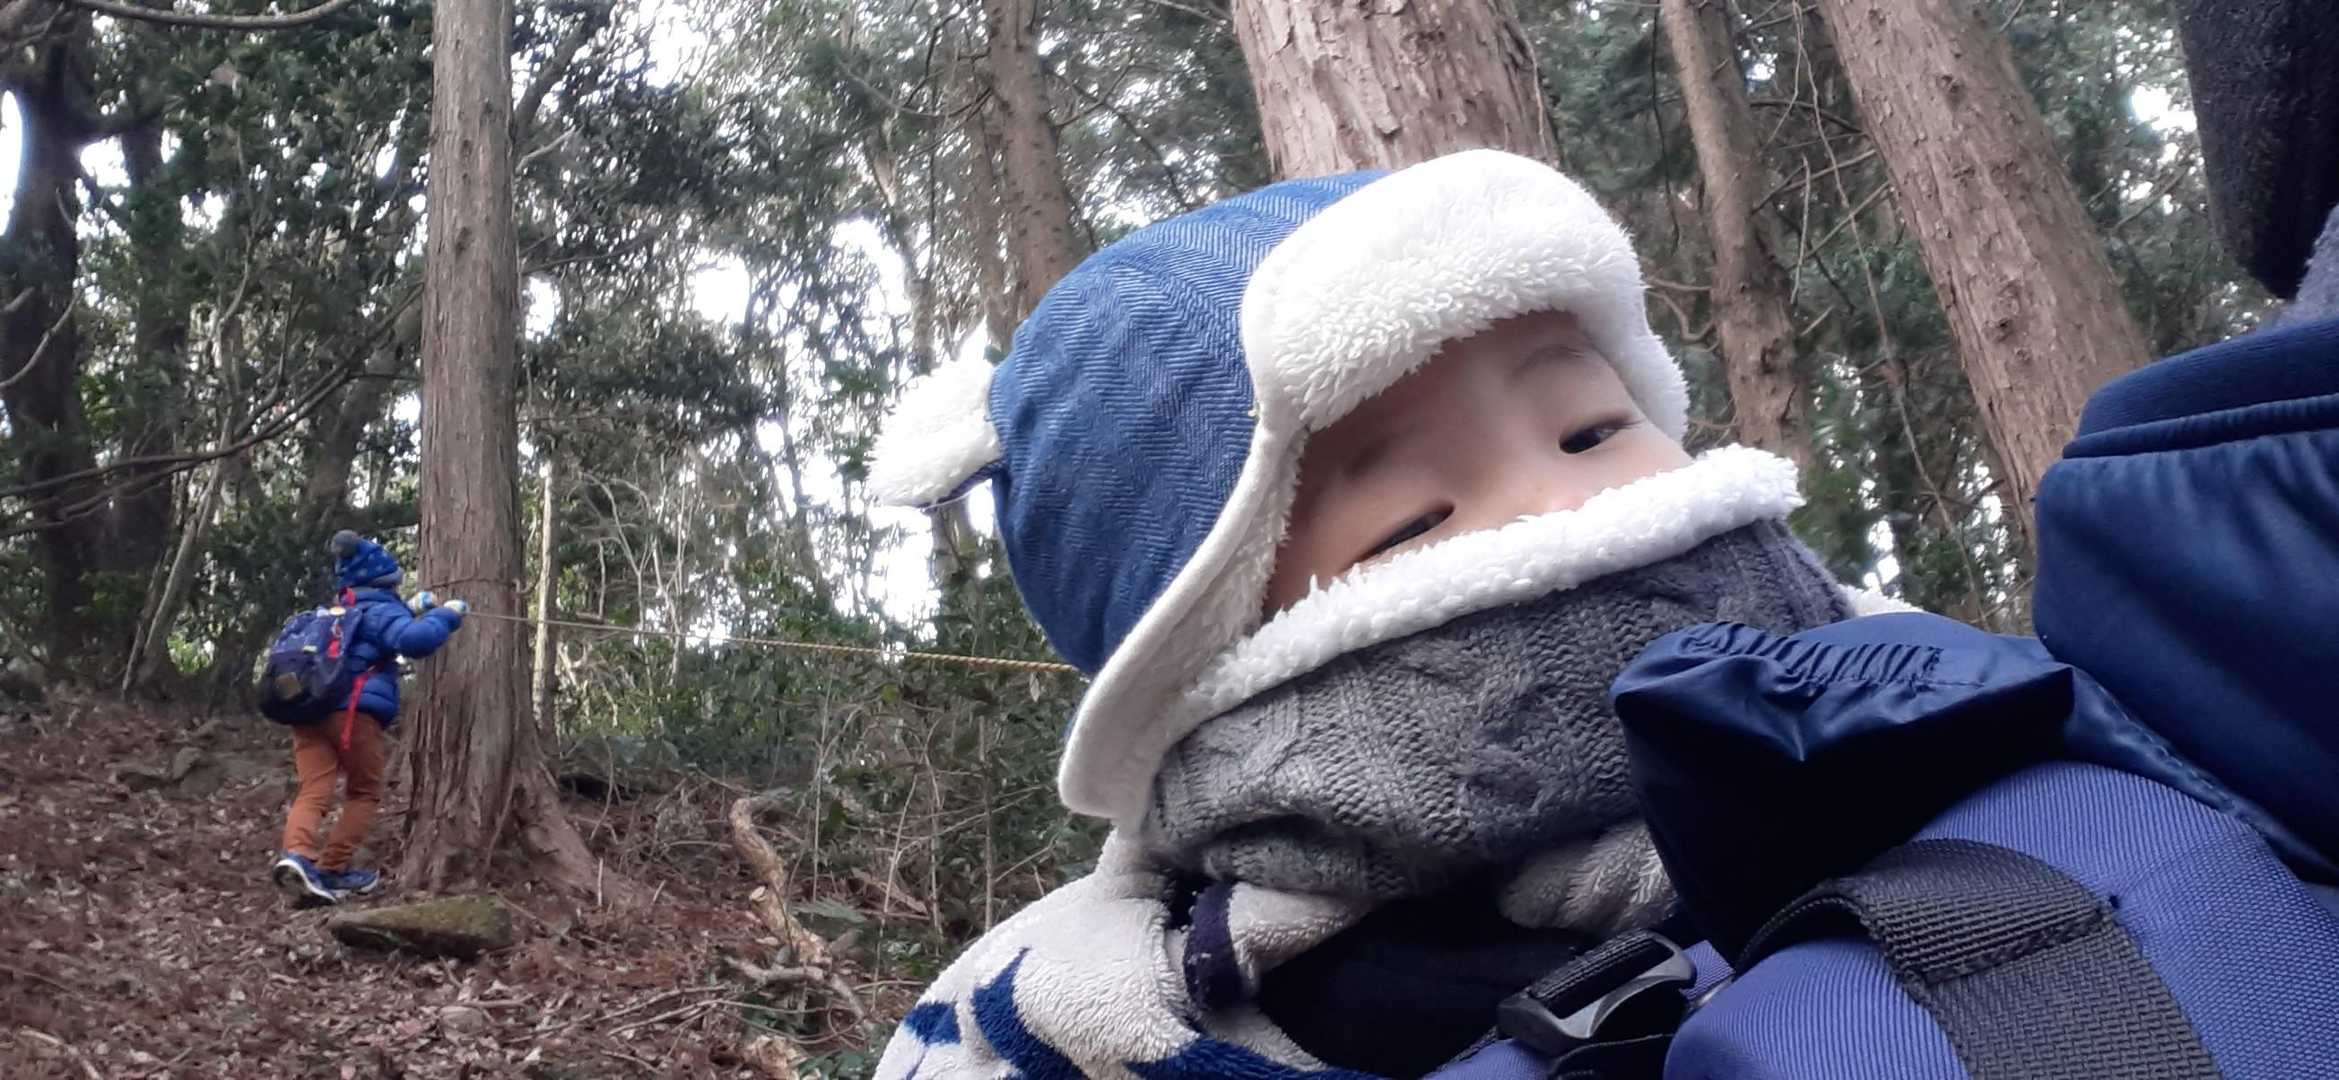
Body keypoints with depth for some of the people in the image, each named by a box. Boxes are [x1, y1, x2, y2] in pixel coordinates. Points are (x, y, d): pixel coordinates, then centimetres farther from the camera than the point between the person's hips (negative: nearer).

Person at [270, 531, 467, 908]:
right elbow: (415, 641, -17)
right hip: (353, 712, -6)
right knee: (364, 793, 10)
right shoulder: (380, 611, 4)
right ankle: (332, 870, 1)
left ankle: (297, 856, -32)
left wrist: (410, 610, 42)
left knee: (313, 792, -7)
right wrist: (446, 615, -3)